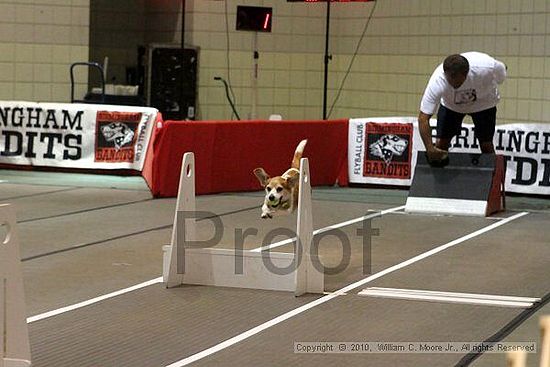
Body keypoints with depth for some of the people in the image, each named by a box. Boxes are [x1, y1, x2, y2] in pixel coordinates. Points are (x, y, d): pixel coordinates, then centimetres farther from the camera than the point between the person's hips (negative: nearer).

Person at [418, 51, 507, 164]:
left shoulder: (487, 67, -40)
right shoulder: (437, 81, -40)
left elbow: (502, 72, -13)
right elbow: (423, 118, -37)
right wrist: (430, 149, -46)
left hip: (483, 103, 0)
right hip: (450, 105, 0)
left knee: (486, 145, -4)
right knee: (441, 144, -7)